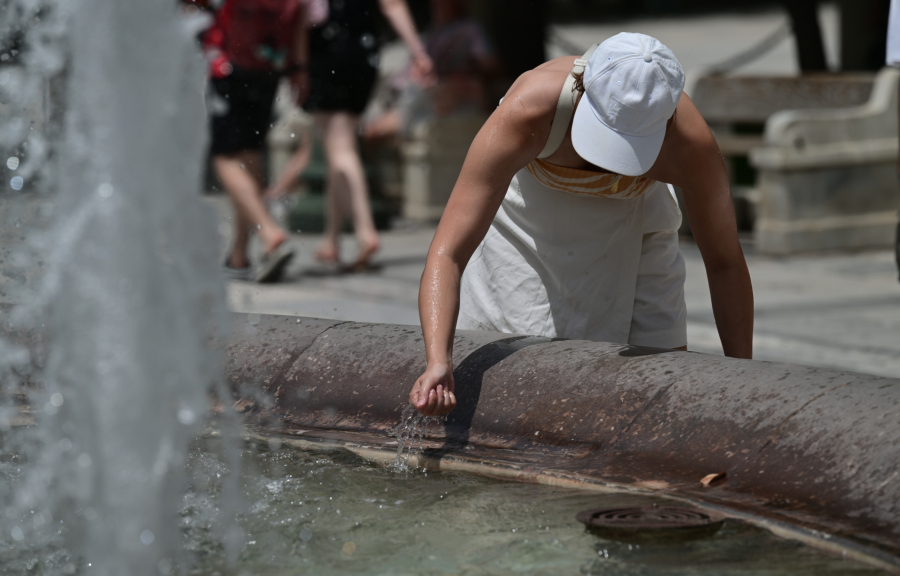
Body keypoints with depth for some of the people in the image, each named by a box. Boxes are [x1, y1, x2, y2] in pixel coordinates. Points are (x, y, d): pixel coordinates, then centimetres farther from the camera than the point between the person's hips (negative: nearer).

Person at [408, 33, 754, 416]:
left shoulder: (690, 142, -36)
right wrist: (438, 361, -58)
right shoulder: (526, 111, -42)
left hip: (632, 220, 1)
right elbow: (447, 252, -43)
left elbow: (725, 264, -20)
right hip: (526, 223, -1)